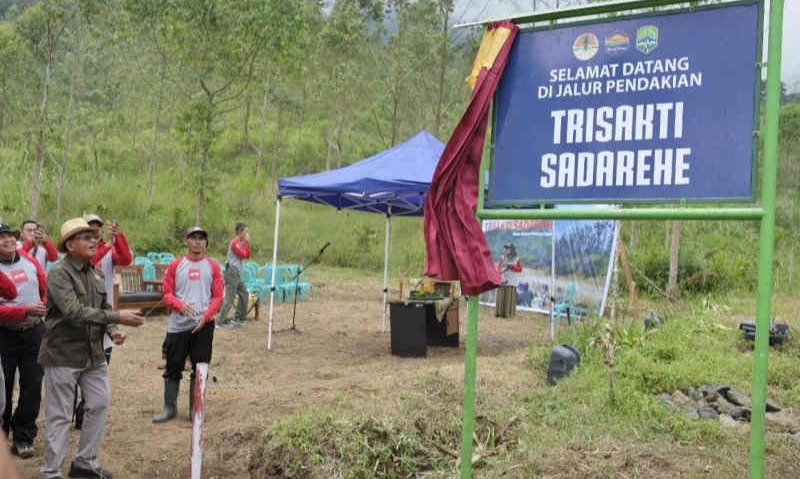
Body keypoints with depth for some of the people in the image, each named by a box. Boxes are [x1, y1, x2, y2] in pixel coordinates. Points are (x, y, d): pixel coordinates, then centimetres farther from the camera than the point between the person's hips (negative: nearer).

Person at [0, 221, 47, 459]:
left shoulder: (29, 261, 3)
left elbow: (46, 288, 12)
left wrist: (45, 307, -4)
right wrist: (27, 310, -25)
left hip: (34, 333, 4)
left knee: (32, 386, 7)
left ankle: (23, 438, 19)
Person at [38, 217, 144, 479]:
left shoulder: (96, 274, 9)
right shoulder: (59, 274, -15)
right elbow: (74, 312, -27)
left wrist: (113, 330, -4)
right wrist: (117, 318, -28)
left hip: (94, 353, 7)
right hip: (63, 354, -7)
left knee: (99, 404, 11)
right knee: (59, 416, 1)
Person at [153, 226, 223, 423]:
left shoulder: (213, 266, 4)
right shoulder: (175, 265, 5)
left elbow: (218, 296, 2)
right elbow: (166, 293, 3)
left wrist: (205, 317, -13)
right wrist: (180, 305, -17)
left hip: (203, 326, 0)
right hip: (178, 325, 1)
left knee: (199, 368, 4)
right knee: (173, 368, 5)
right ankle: (169, 408, 18)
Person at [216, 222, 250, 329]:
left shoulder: (241, 242, 14)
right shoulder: (234, 242, -14)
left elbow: (247, 256, 13)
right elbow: (243, 255, -19)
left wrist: (247, 243, 4)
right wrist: (246, 243, -11)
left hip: (237, 273, 10)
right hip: (232, 272, -10)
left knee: (244, 294, 15)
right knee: (229, 298, -10)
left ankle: (238, 318, 22)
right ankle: (221, 322, -8)